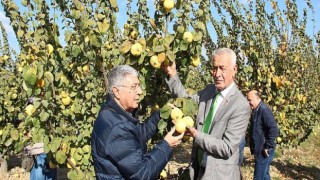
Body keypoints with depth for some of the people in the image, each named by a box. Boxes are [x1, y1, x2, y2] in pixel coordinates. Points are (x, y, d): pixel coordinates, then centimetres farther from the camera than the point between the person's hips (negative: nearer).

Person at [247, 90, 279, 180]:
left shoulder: (264, 110, -19)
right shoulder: (256, 111, 11)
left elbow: (274, 130, -26)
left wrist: (267, 147, -20)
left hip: (264, 151, -10)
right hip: (259, 150, 10)